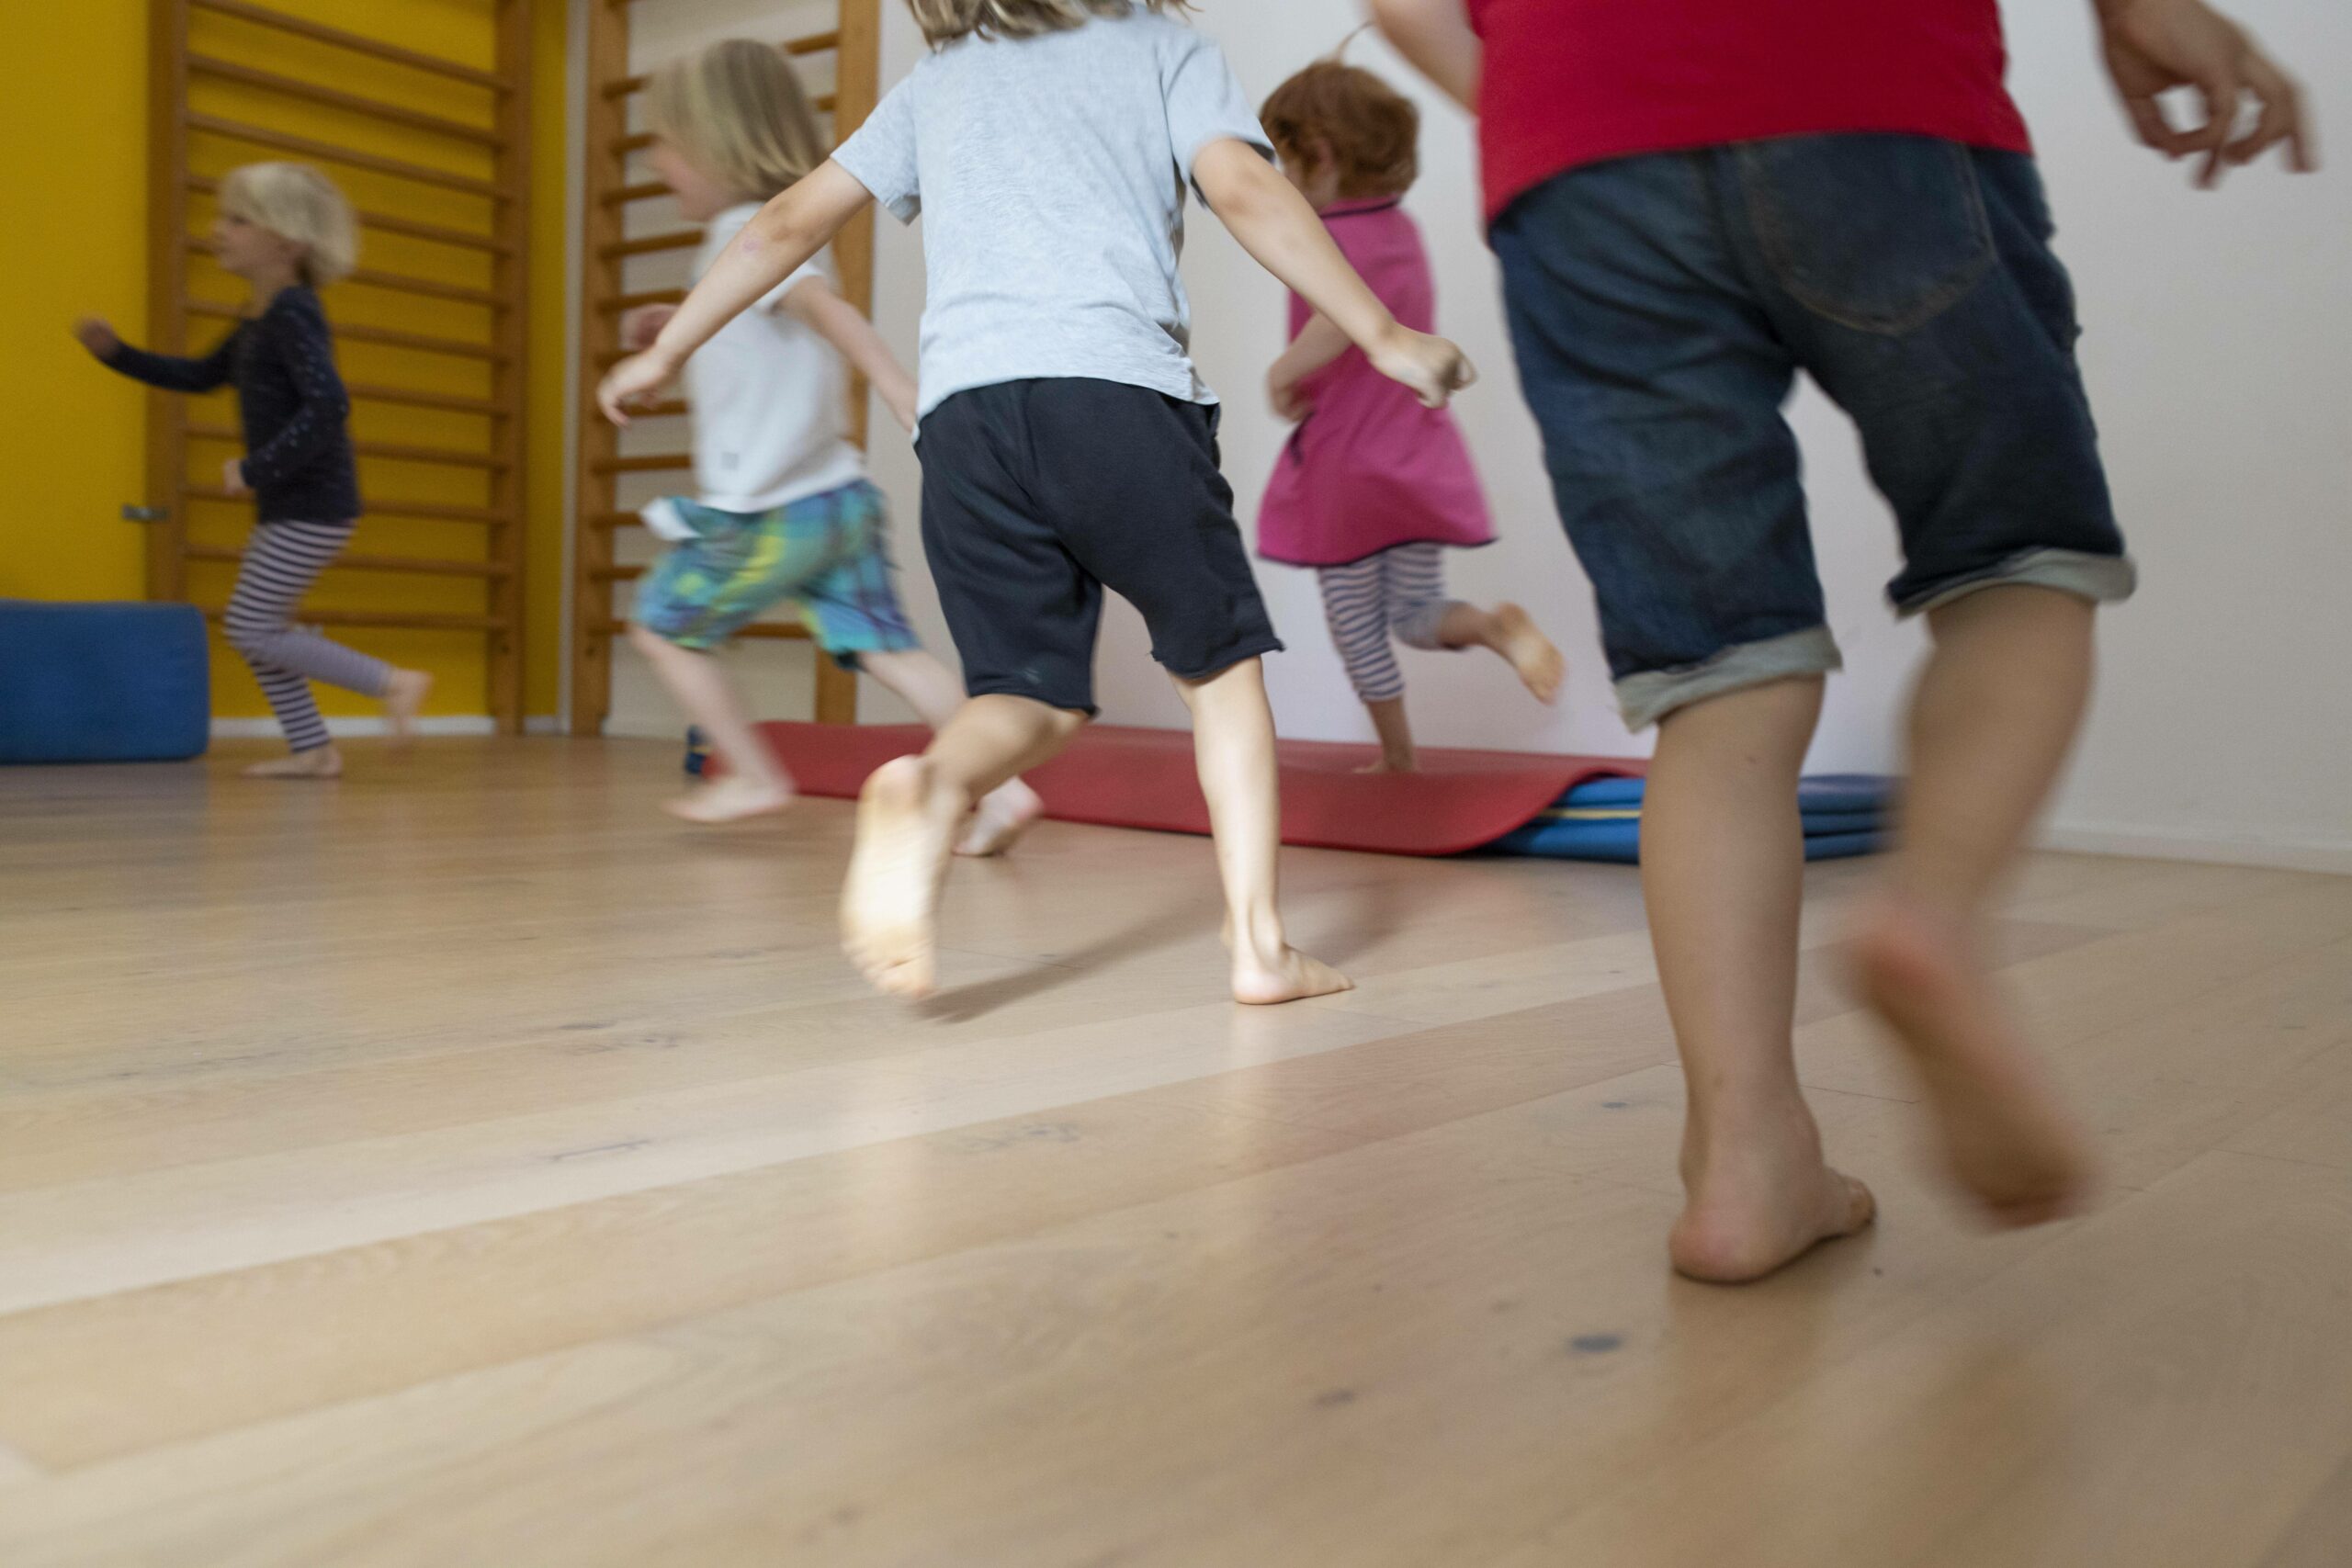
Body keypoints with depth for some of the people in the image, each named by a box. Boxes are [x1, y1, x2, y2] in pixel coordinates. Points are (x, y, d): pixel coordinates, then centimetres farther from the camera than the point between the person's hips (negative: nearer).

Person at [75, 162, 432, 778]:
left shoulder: (292, 313, -17)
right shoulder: (260, 318, 14)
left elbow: (327, 407, -29)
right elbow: (204, 376, 26)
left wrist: (256, 470, -25)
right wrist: (116, 352, 17)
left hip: (313, 505, -10)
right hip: (286, 504, 10)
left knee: (253, 627, -8)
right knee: (257, 626, 12)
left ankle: (393, 681, -5)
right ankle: (312, 749, 17)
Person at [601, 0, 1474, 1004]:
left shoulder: (934, 83, 28)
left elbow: (787, 225, 25)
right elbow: (1245, 192, 0)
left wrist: (665, 354, 34)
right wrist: (1383, 337, 0)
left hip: (963, 408, 3)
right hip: (1121, 389, -3)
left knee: (1033, 693, 5)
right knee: (1220, 660, 13)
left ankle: (928, 790, -29)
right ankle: (1258, 942, 8)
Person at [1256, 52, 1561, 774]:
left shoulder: (1335, 236, -16)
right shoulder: (1398, 227, 9)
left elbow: (1338, 320, -36)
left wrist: (1279, 376, -22)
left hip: (1344, 466, -7)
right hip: (1413, 461, 7)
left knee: (1356, 628, 8)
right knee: (1418, 616, 13)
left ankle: (1397, 757, 14)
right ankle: (1495, 626, -17)